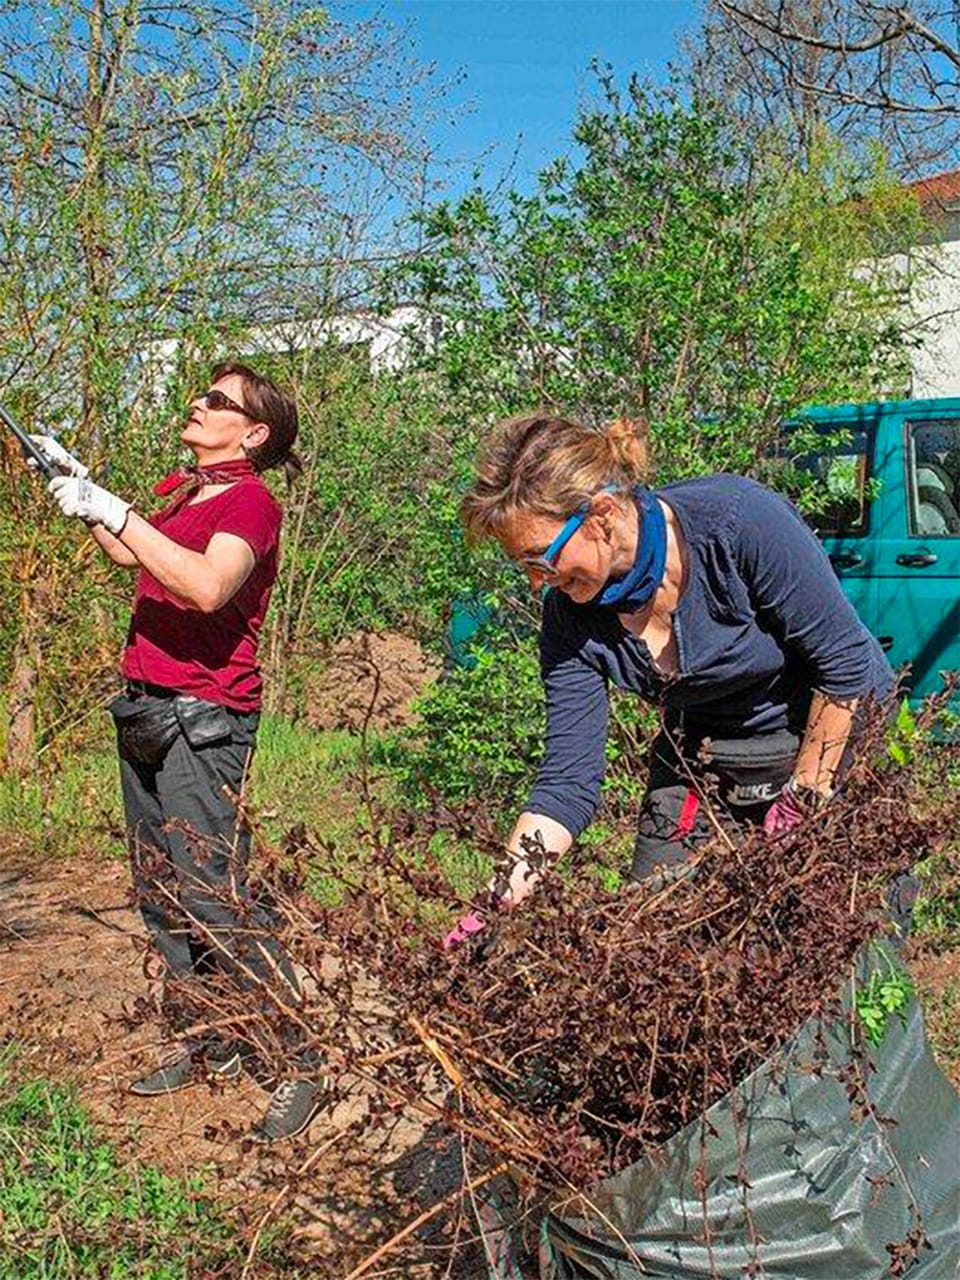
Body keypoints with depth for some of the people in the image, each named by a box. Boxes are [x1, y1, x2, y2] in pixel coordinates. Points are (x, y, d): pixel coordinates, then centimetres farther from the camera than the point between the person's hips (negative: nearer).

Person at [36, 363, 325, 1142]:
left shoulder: (250, 501, -10)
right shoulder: (185, 491, 15)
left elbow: (208, 586, -29)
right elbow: (132, 559, 32)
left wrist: (114, 511, -25)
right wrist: (81, 490, 25)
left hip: (202, 718, -9)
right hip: (146, 710, 9)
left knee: (213, 896, -12)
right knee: (160, 893, 14)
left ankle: (303, 1067, -1)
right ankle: (213, 1047, 27)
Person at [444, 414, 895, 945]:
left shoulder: (740, 521, -29)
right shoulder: (571, 612, -14)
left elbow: (847, 662, -20)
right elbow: (567, 779, -13)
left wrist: (805, 800, -16)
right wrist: (501, 903, -23)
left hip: (837, 741, -4)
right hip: (698, 766, 4)